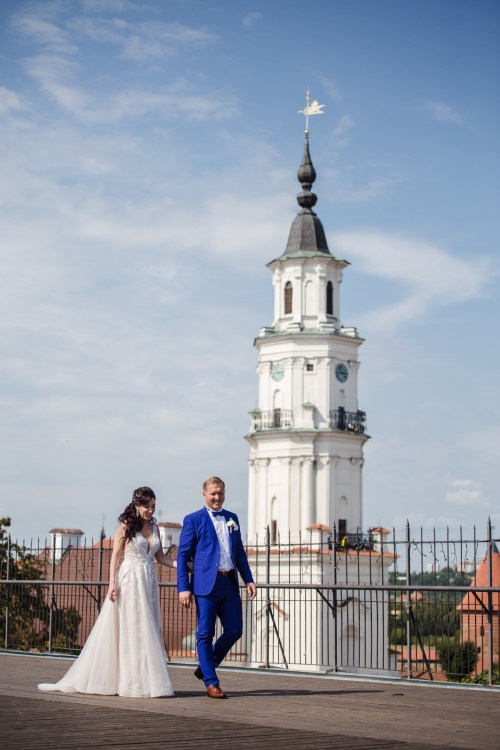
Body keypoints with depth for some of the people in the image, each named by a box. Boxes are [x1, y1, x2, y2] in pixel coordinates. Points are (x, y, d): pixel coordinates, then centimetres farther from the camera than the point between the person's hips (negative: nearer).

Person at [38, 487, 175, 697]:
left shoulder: (154, 527, 11)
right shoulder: (126, 526, -4)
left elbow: (160, 556, 14)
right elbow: (115, 556, -5)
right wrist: (112, 583, -13)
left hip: (149, 583, 6)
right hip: (129, 581, -6)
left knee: (147, 631, 5)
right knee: (128, 630, -2)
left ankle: (146, 681, 9)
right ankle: (131, 683, 3)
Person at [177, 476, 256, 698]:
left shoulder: (232, 518, 16)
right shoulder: (193, 520, 1)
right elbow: (182, 555, -2)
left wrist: (248, 579, 10)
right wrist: (183, 588, -9)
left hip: (230, 583, 5)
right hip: (206, 584, -5)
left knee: (234, 631, 6)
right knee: (205, 634, 0)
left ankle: (205, 668, 25)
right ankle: (211, 683, 9)